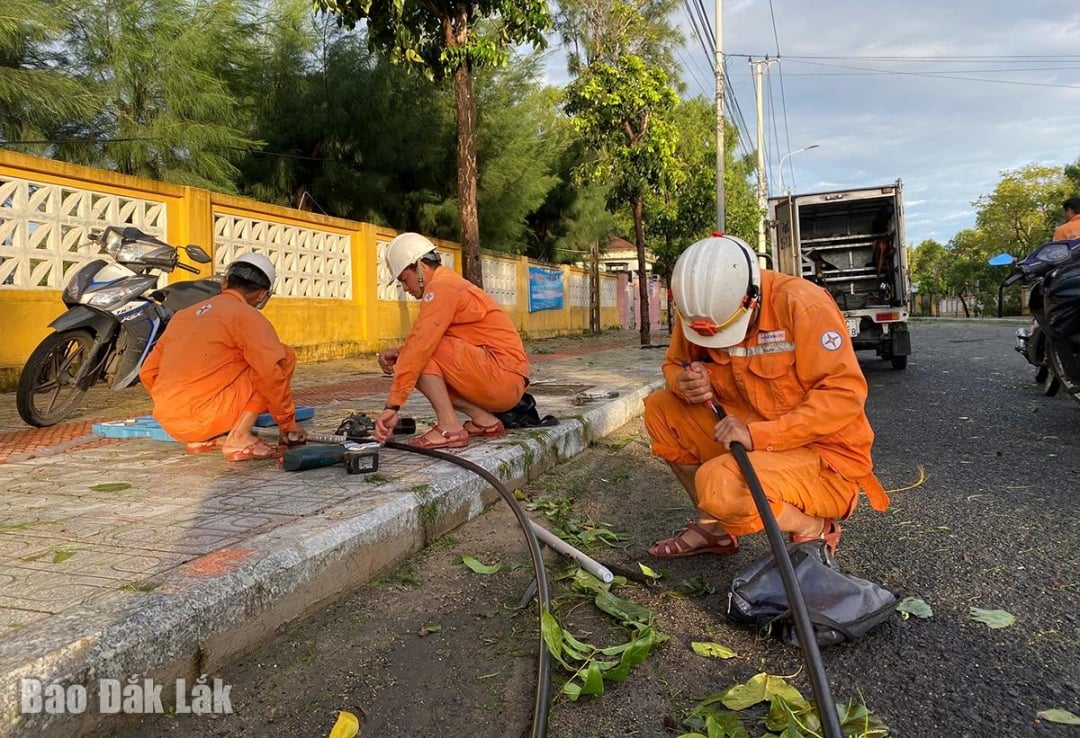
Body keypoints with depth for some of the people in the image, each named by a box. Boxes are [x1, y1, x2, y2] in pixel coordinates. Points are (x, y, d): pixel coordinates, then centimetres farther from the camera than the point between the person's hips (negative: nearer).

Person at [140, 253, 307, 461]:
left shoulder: (183, 314, 18)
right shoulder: (247, 316, -2)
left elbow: (147, 373, 19)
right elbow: (271, 374, -12)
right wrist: (289, 424, -1)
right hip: (206, 417, -7)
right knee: (284, 356, 2)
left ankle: (202, 439, 11)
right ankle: (239, 438, -7)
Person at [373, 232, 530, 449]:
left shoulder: (442, 287, -11)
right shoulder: (450, 283, 19)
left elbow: (421, 346, -20)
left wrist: (392, 406, -20)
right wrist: (399, 353, 0)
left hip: (502, 375, -10)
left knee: (422, 357, -14)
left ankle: (450, 428, -14)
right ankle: (484, 419, 7)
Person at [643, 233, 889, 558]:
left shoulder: (803, 304, -22)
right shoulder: (698, 310, -6)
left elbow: (844, 393, -24)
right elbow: (674, 364, 9)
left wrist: (758, 433, -30)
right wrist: (685, 383, -17)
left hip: (824, 455, -7)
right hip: (750, 440, 7)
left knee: (717, 483, -32)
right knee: (660, 408, -4)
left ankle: (814, 529, -1)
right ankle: (713, 525, 9)